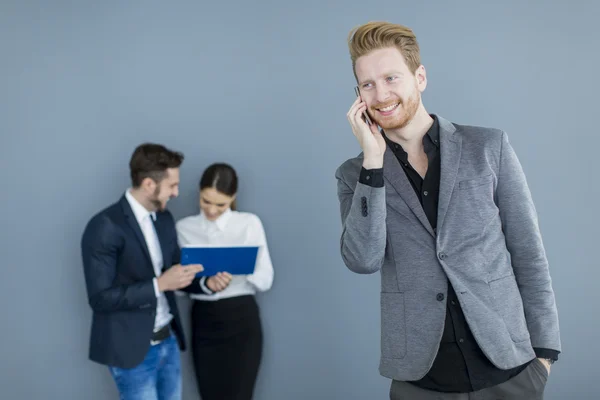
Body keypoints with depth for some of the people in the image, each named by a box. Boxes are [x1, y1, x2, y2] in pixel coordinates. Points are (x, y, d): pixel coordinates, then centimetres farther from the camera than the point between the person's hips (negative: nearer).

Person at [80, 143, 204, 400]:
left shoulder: (164, 218, 6)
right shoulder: (105, 226, -18)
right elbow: (100, 298, -20)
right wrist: (159, 284, -25)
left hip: (168, 340, 7)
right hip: (132, 349, -7)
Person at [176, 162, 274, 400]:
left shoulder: (249, 223, -2)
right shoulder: (184, 228, 4)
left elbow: (265, 280, -4)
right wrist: (206, 283, -19)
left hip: (241, 320, -2)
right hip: (203, 322, 2)